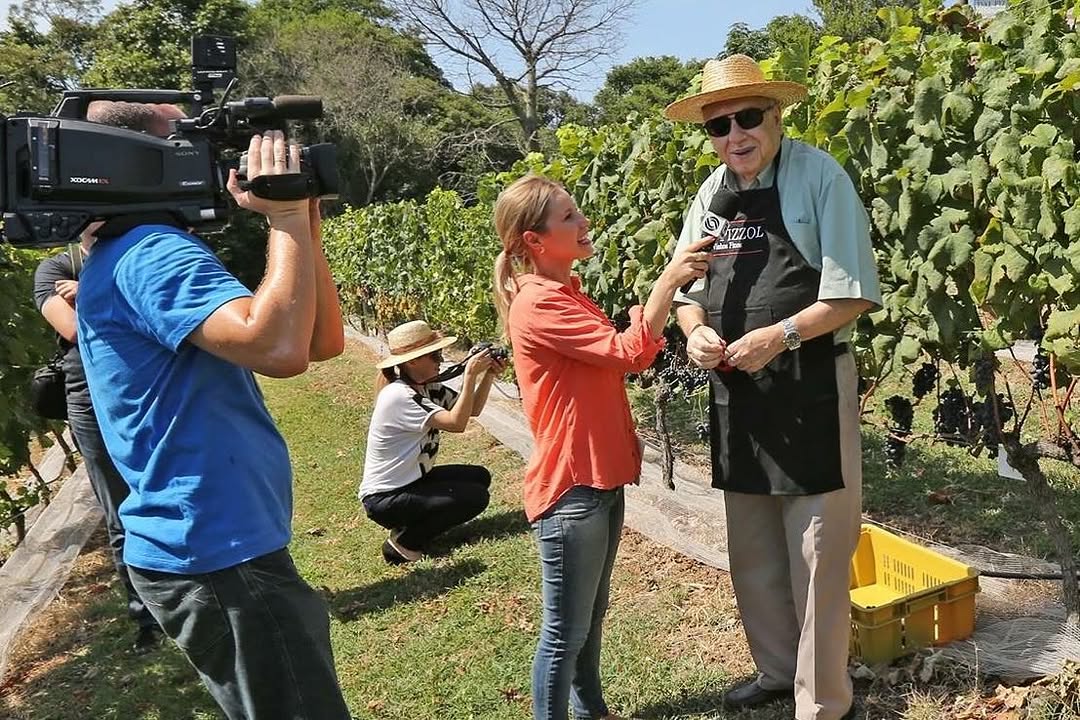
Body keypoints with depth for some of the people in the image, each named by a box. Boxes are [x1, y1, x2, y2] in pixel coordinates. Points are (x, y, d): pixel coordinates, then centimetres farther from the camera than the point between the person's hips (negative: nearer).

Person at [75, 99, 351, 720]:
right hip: (219, 552, -11)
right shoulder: (151, 251, -17)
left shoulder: (150, 252, 15)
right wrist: (285, 218, -22)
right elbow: (278, 349, -35)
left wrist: (304, 227, -1)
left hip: (209, 545, 11)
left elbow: (324, 340, 10)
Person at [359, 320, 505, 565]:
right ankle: (403, 543, -4)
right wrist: (470, 374, -29)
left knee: (479, 476, 10)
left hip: (410, 480, 10)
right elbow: (457, 423, -31)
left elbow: (473, 409, 6)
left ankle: (412, 526, 11)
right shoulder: (399, 396, -25)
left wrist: (489, 375, -8)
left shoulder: (428, 387, 3)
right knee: (475, 497, -16)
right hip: (384, 498, -10)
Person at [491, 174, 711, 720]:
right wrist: (669, 278, -20)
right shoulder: (539, 303, -19)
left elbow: (620, 356, 15)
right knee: (566, 630, 4)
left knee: (592, 615, 23)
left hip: (600, 479, 10)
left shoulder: (567, 293, 12)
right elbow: (629, 353, -23)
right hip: (570, 488, -10)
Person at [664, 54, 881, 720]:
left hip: (812, 390, -6)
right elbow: (689, 291, 14)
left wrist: (778, 336, -22)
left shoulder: (819, 177, -8)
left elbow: (853, 295, -11)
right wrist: (696, 331, -7)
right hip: (736, 391, 6)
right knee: (753, 552, 17)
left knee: (818, 556, 2)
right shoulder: (711, 194, 9)